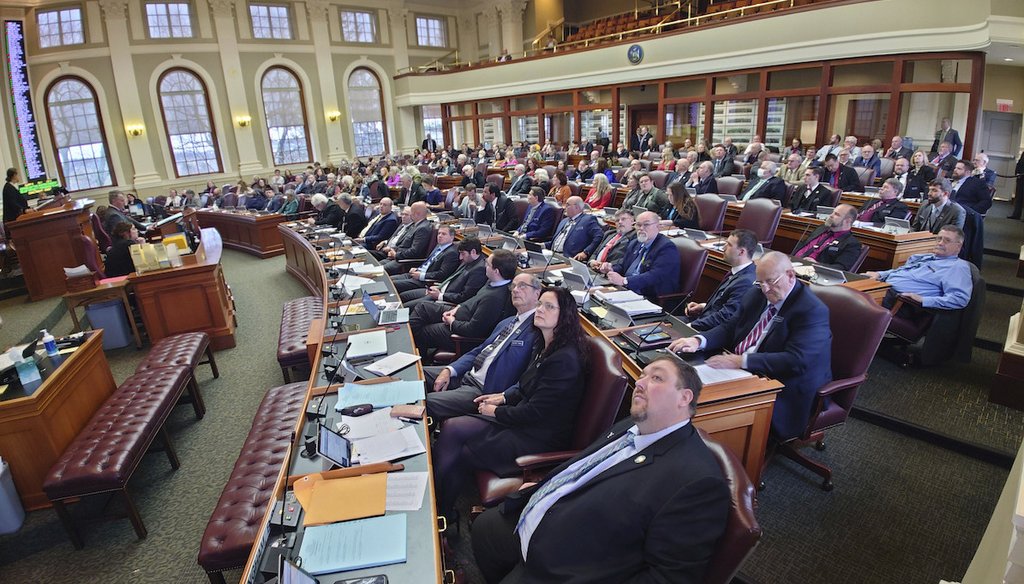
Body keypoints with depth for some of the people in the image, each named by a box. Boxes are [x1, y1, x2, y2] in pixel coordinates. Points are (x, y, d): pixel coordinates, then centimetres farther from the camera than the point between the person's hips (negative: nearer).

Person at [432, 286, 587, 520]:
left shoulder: (564, 359, -25)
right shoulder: (545, 346, 5)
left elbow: (535, 412, -22)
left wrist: (496, 411, -8)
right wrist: (503, 397, 6)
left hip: (539, 439, -8)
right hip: (524, 420, 9)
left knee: (459, 456, -7)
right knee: (452, 428, -7)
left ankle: (440, 514, 15)